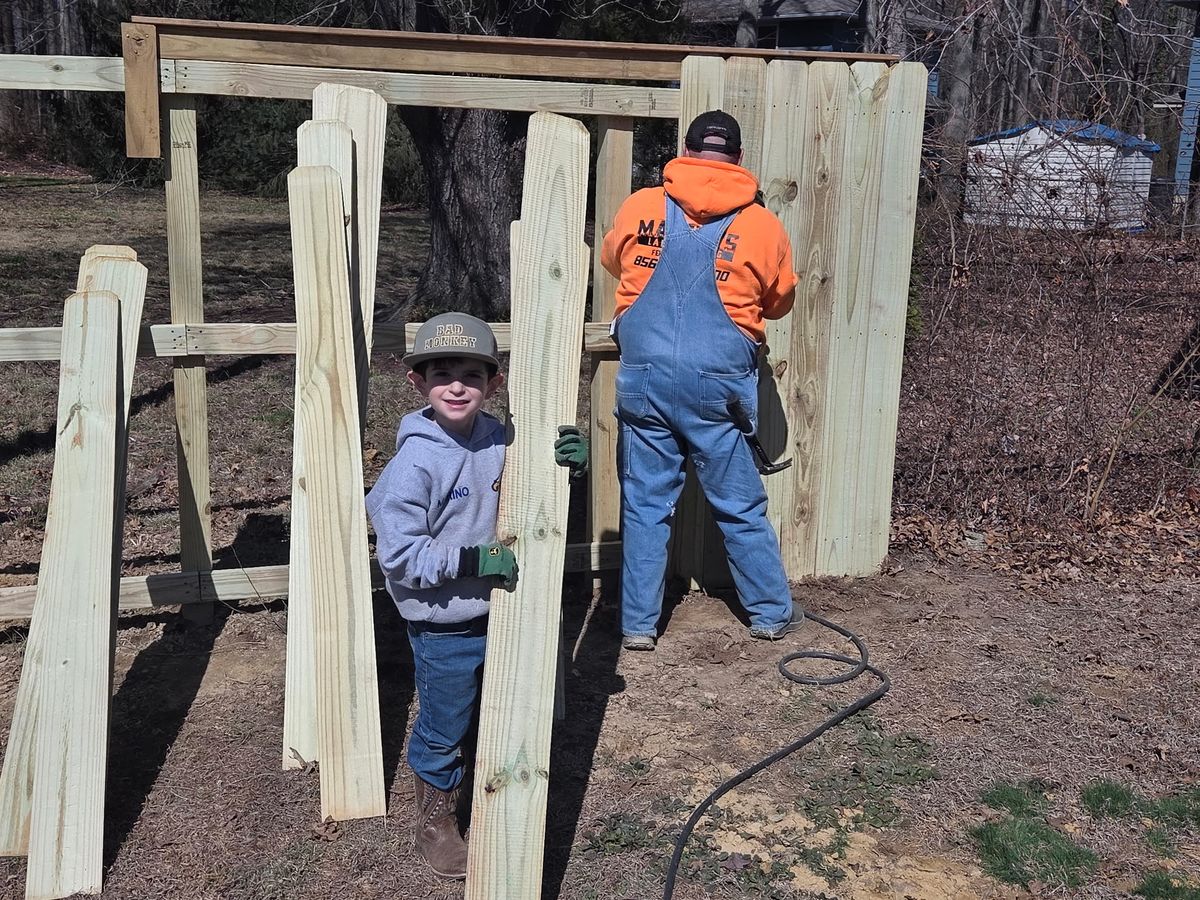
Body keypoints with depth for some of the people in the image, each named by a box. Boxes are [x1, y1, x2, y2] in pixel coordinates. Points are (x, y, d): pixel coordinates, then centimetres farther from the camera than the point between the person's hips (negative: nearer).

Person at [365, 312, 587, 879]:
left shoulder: (498, 441, -4)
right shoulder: (415, 462, -21)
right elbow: (398, 555, -22)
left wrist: (569, 464, -8)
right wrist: (473, 561, -27)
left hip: (496, 612, 6)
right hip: (442, 625, -5)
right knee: (443, 728, 13)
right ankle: (435, 821, 37)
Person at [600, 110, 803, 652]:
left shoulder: (640, 208, 4)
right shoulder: (762, 226, 1)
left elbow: (612, 261, 24)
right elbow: (780, 303, 16)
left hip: (645, 377, 1)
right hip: (718, 383, -1)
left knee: (645, 503, 10)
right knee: (740, 505, 12)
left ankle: (638, 624, 15)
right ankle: (772, 613, 25)